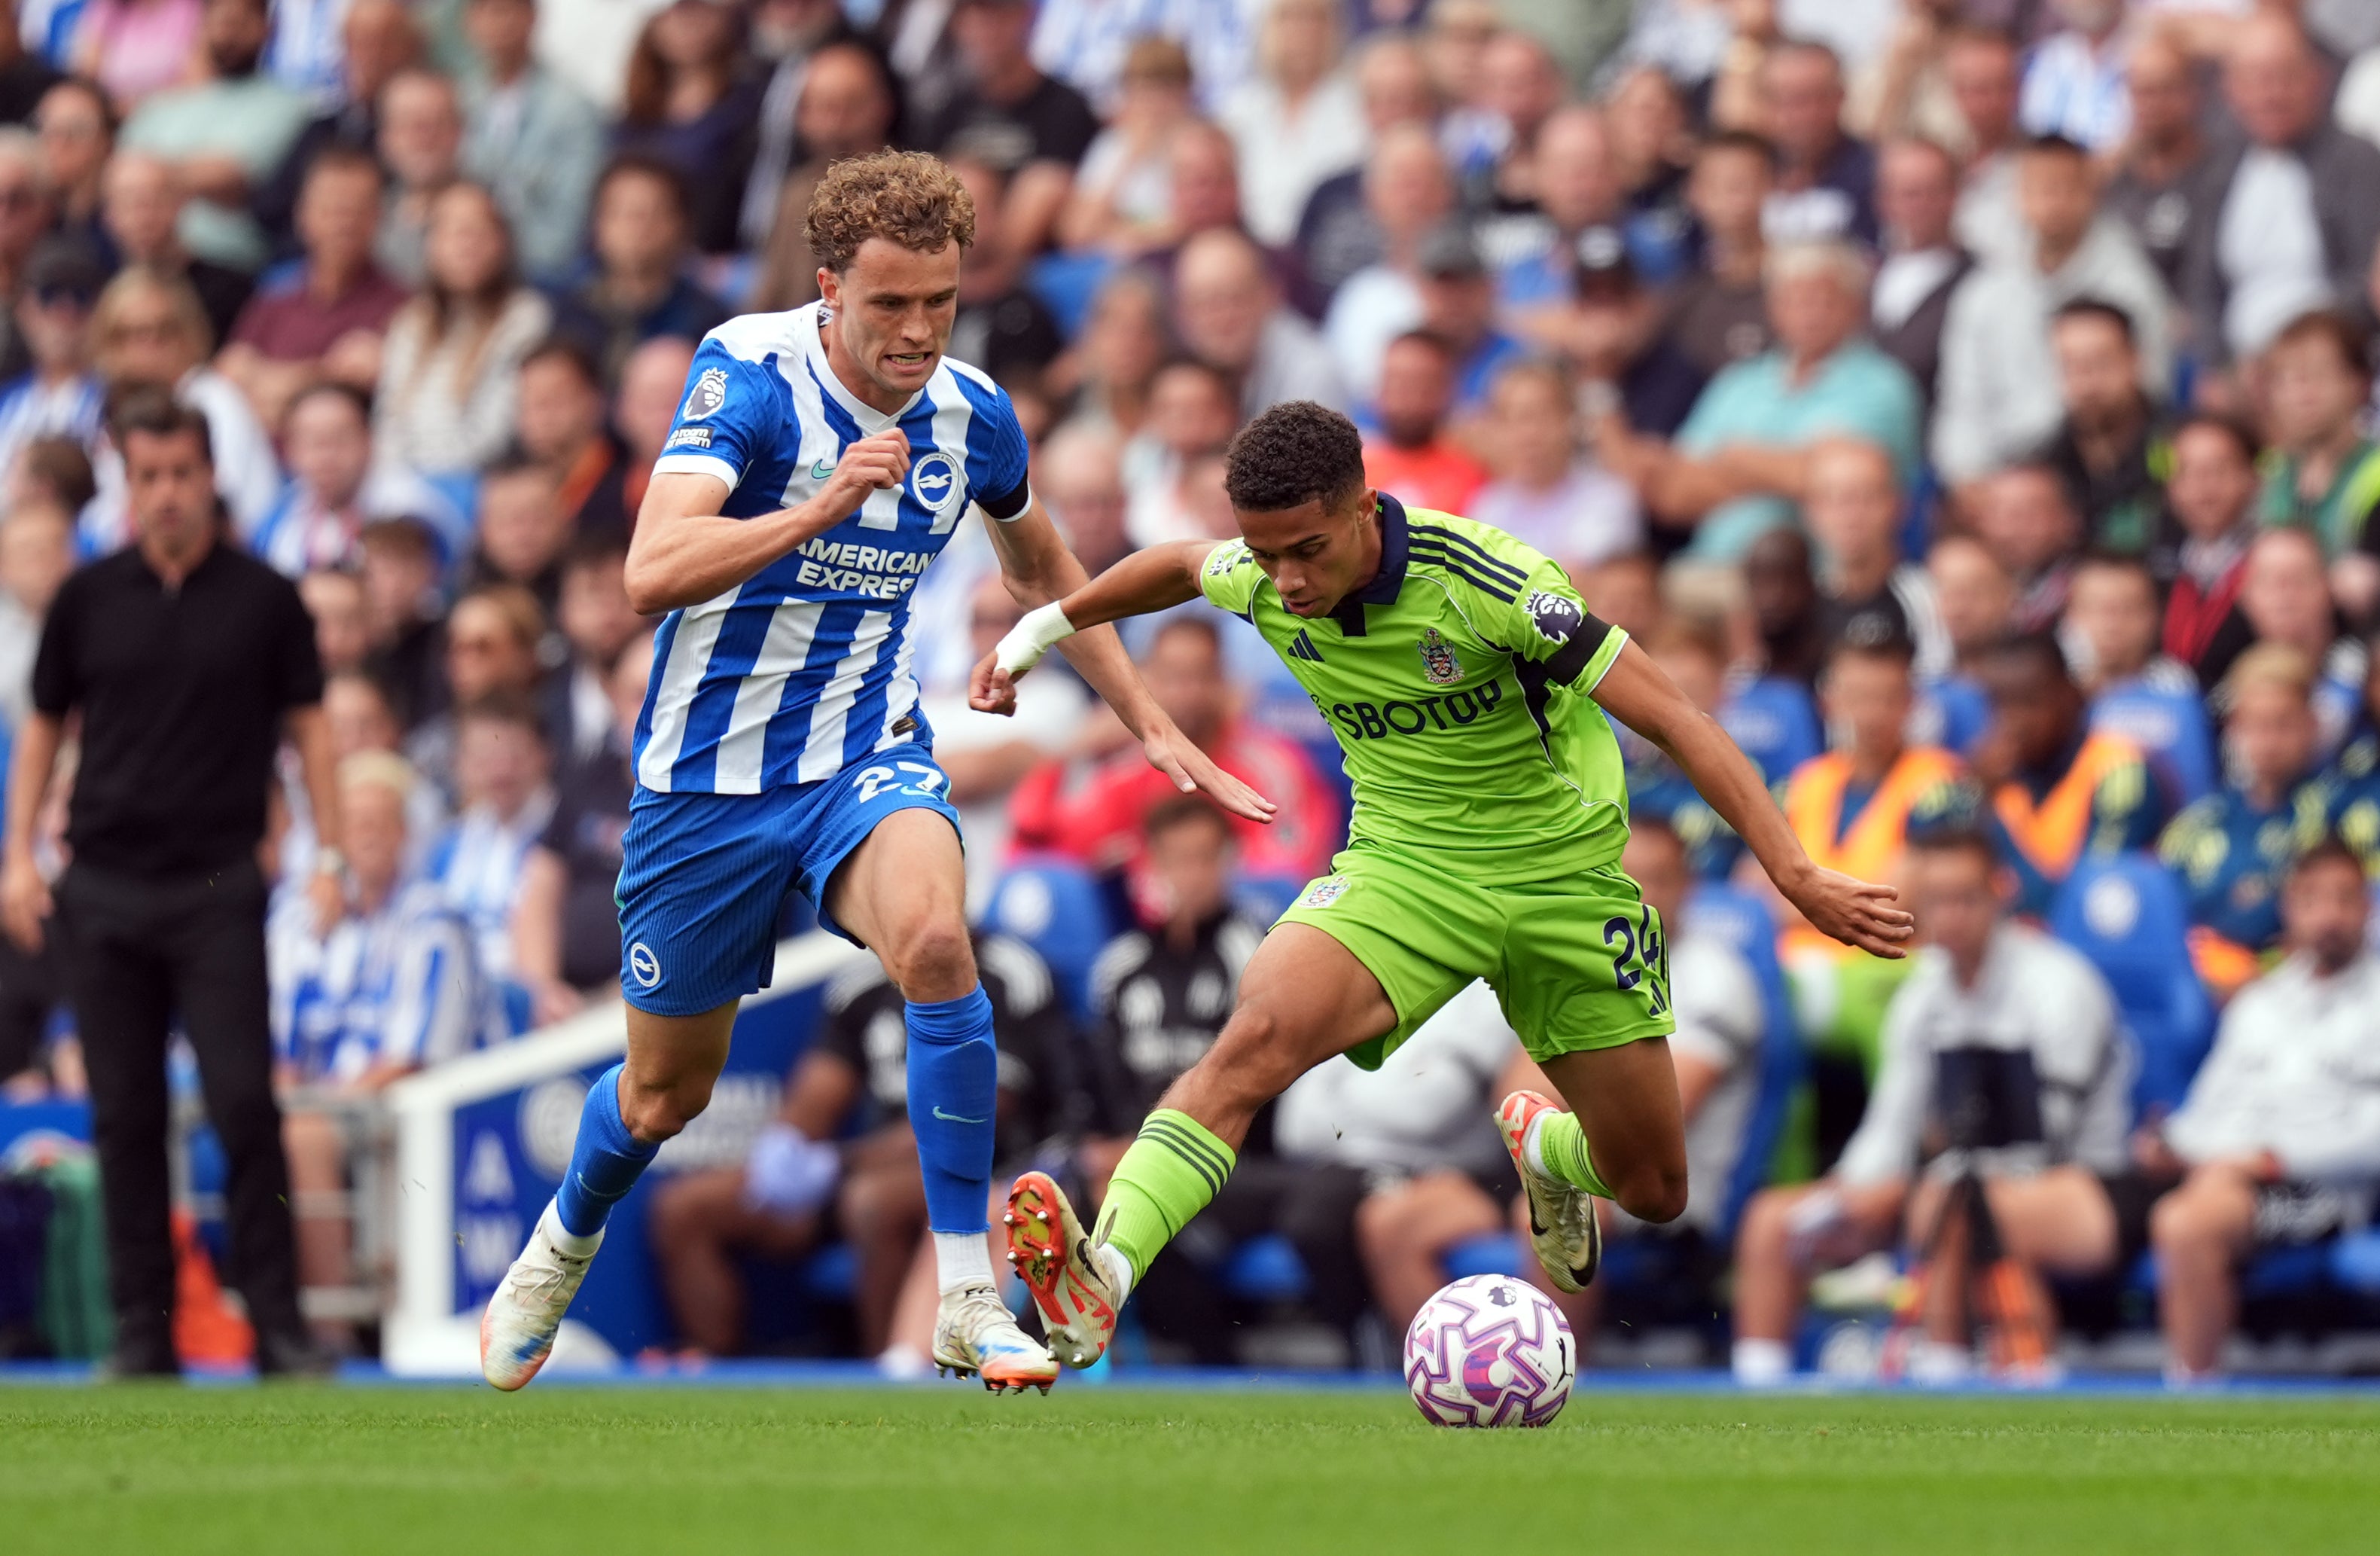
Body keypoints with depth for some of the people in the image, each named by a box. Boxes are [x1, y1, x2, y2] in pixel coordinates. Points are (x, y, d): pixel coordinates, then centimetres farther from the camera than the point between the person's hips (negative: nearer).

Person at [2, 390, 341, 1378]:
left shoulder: (264, 600, 2)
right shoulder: (88, 599, 7)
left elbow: (308, 728, 6)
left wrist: (329, 857, -2)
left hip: (219, 888, -2)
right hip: (105, 886, 2)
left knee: (244, 1101, -10)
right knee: (126, 1118, 3)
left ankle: (277, 1322, -4)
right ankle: (143, 1328, 8)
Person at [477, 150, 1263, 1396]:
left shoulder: (971, 417, -4)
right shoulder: (749, 373, -19)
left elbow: (1041, 567, 19)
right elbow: (652, 574, -33)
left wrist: (1149, 724, 17)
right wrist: (819, 506, -45)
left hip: (867, 755, 2)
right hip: (710, 776, -2)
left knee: (933, 941, -31)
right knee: (666, 1092, 12)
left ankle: (967, 1299, -24)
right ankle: (563, 1241, 48)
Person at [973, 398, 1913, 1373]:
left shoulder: (1484, 581, -27)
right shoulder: (1259, 583, -12)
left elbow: (1671, 720, -25)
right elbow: (1181, 565, 16)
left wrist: (1795, 876, -31)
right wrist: (1041, 630, 26)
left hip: (1560, 871, -2)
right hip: (1403, 866, 2)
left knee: (1654, 1194, 7)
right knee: (1259, 1035, -31)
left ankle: (1543, 1147, 44)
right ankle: (1100, 1278, -45)